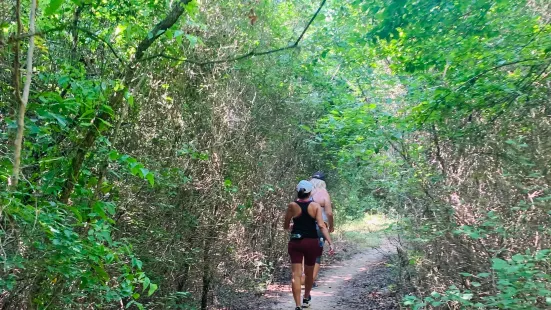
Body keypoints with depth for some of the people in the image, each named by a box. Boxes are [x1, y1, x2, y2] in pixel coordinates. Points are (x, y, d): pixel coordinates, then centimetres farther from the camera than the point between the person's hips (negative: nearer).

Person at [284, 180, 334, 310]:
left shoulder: (292, 206, -4)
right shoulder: (316, 206, -6)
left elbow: (286, 226, 4)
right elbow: (321, 226, -14)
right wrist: (330, 243, -15)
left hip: (295, 242, -1)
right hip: (311, 242, 1)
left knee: (296, 275, -1)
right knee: (309, 273, 20)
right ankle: (306, 299, 40)